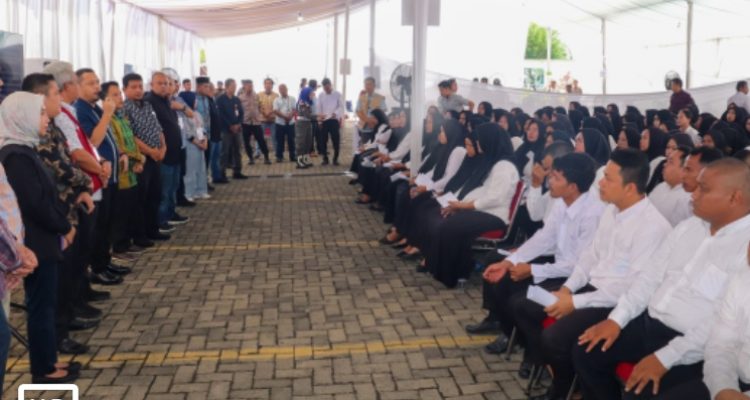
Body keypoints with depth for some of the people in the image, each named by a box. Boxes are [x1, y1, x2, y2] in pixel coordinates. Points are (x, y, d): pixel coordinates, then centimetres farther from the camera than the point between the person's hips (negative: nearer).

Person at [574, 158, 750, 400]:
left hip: (690, 348, -7)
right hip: (648, 323, 8)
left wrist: (665, 357, -24)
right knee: (585, 353, -1)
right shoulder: (689, 226, 9)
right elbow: (651, 274, 12)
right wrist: (616, 319, 0)